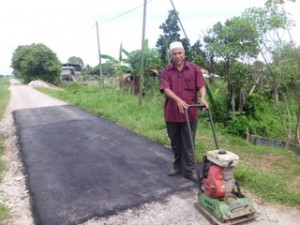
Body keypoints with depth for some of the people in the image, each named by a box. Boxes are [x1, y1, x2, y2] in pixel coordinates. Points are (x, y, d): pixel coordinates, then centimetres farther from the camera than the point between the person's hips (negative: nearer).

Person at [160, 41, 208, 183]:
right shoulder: (166, 71, 3)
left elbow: (201, 86, -4)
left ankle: (189, 170, 14)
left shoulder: (195, 69, 4)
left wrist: (202, 99, -24)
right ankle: (178, 166, 31)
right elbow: (166, 89, -11)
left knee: (188, 144, 4)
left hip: (190, 113, -1)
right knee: (175, 143, 15)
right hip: (171, 114, 2)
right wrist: (178, 100, -28)